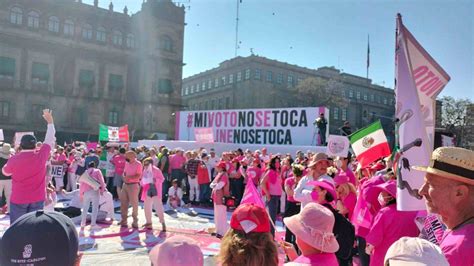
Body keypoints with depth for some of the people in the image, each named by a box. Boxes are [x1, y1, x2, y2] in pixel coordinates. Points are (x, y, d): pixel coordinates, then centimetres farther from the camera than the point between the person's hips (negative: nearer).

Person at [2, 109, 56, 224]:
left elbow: (5, 172, 12)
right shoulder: (41, 155, -10)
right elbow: (49, 140, 5)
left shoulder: (14, 159, -9)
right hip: (37, 199, 1)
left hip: (18, 199, -1)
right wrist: (50, 121, 15)